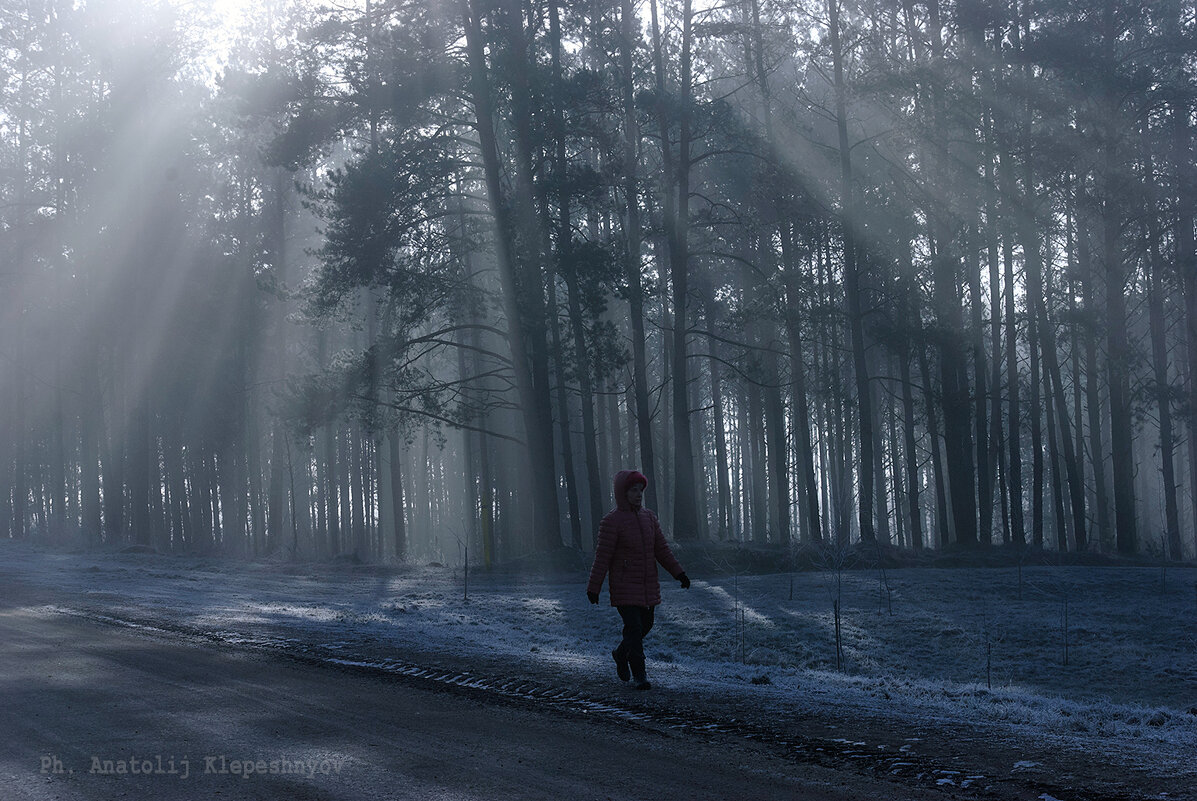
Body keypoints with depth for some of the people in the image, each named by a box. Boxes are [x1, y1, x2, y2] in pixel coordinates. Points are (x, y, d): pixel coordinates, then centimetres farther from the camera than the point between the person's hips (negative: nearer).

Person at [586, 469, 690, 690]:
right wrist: (593, 588, -12)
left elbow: (662, 549, 9)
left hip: (648, 585, 7)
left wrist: (679, 573, 0)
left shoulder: (648, 517, 8)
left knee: (646, 624, 14)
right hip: (624, 587, -7)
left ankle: (621, 654, 39)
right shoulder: (611, 521, -11)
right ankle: (639, 676, -2)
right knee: (634, 628, -10)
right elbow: (602, 557, -12)